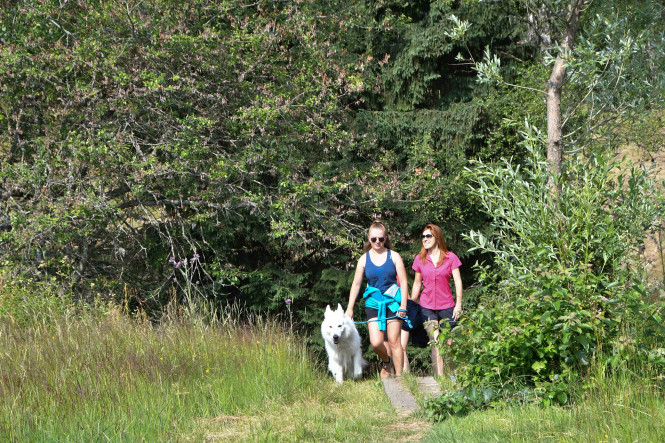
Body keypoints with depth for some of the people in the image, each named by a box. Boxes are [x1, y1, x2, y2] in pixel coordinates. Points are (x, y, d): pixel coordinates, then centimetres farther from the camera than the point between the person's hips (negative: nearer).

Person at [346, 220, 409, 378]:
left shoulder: (393, 256, 0)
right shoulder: (364, 259, 4)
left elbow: (403, 282, 0)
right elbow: (356, 284, 8)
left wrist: (403, 306, -6)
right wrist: (350, 308, 6)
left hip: (393, 302, -1)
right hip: (373, 304, 1)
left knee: (394, 341, -3)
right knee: (376, 343, -10)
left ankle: (399, 375, 6)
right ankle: (386, 362, 22)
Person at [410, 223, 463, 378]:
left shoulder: (450, 258, 0)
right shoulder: (419, 259, 6)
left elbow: (458, 282, 0)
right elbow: (417, 284, 14)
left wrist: (458, 304, -7)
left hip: (446, 306, -1)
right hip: (427, 306, 1)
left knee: (448, 343, 2)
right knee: (435, 342, -10)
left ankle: (452, 375, 20)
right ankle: (439, 377, -12)